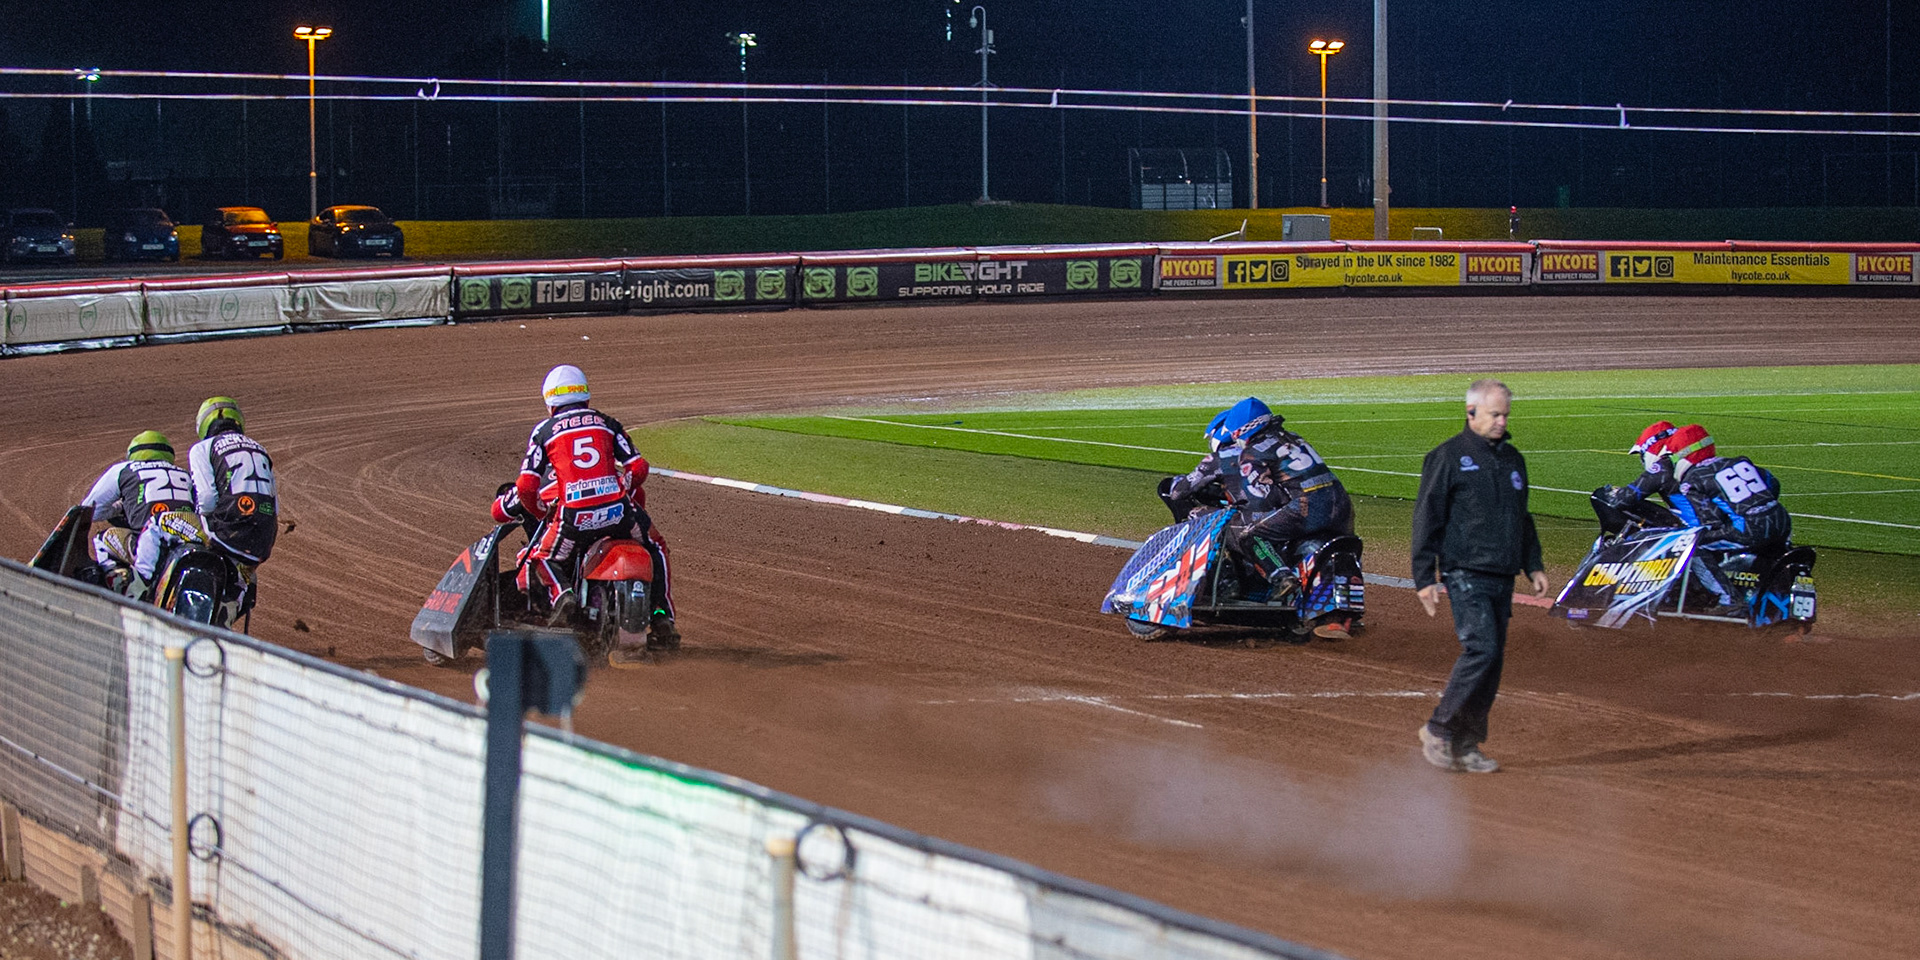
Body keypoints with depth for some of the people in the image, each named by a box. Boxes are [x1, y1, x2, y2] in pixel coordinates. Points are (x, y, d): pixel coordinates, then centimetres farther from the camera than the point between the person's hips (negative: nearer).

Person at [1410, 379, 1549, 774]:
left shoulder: (1512, 459, 17)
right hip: (1465, 574, -7)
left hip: (1502, 578, 7)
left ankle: (1465, 745, 11)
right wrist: (1424, 578, -9)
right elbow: (1426, 519, -5)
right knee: (1481, 650, -19)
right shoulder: (1448, 457, -4)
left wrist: (1533, 565, 21)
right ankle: (1438, 730, -8)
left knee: (1492, 660, 4)